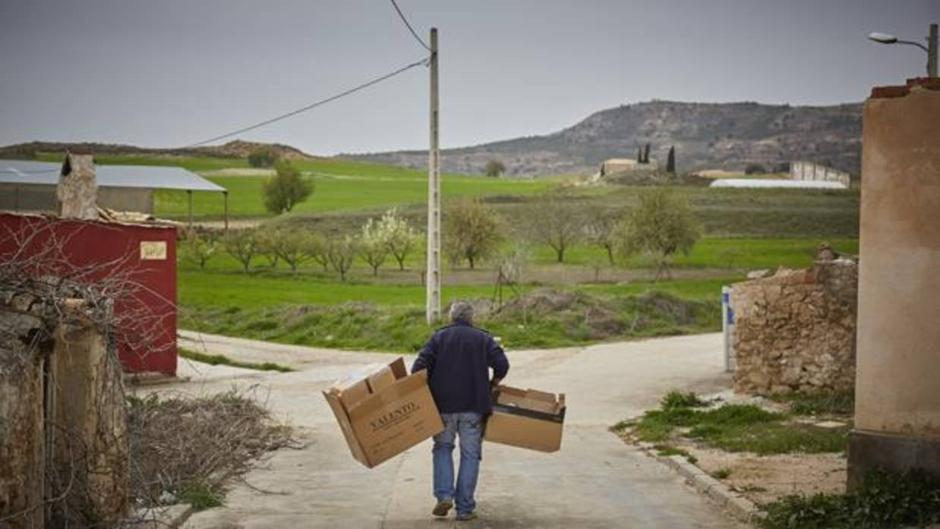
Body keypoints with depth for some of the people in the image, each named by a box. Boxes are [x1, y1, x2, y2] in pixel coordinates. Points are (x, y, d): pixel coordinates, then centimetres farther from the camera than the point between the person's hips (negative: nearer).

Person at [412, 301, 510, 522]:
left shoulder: (439, 337, 6)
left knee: (443, 448, 16)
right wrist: (490, 386, 12)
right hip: (473, 405, 0)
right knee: (470, 454, 6)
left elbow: (420, 367, -5)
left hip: (443, 404, 0)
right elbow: (502, 365, -4)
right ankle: (464, 508, 4)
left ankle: (444, 495, -2)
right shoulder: (483, 338, 7)